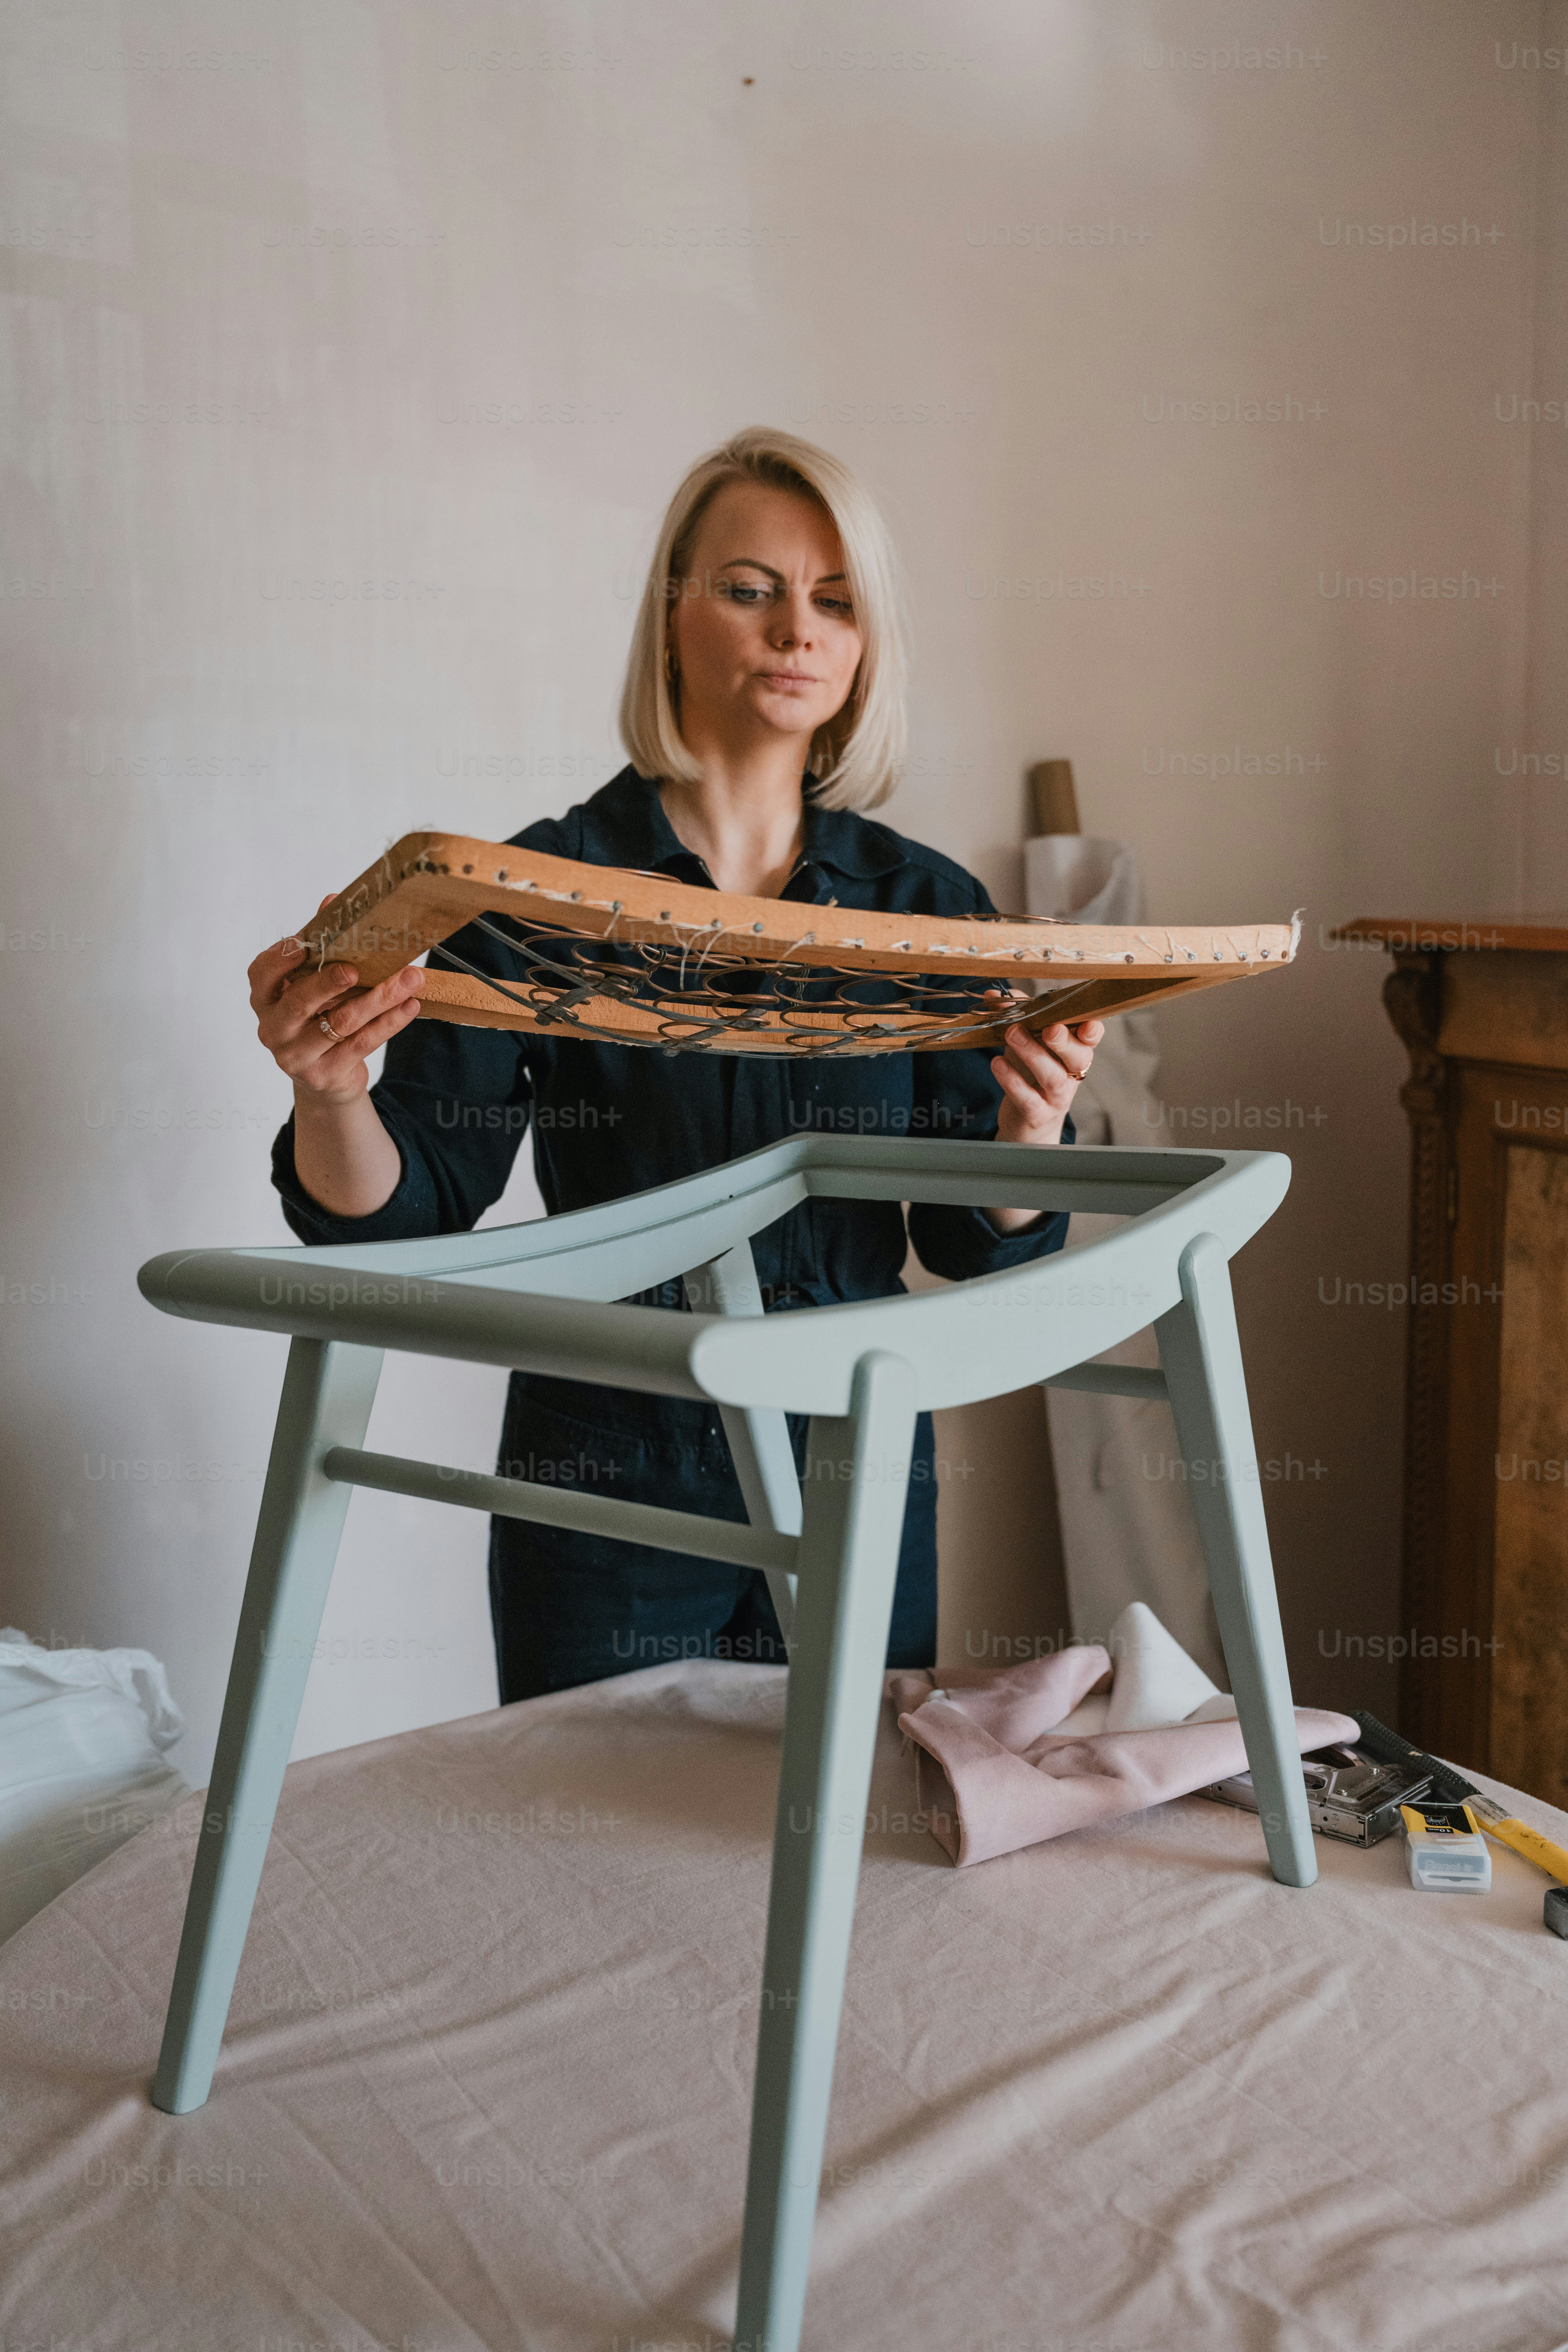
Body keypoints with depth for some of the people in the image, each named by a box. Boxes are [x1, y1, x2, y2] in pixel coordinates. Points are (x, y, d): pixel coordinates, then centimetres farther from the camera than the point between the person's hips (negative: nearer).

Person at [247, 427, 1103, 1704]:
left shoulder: (926, 903, 1)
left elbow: (977, 1246, 0)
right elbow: (405, 1216, -9)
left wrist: (1031, 1128, -20)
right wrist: (329, 1092, -28)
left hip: (860, 1471, 3)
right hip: (610, 1486, -2)